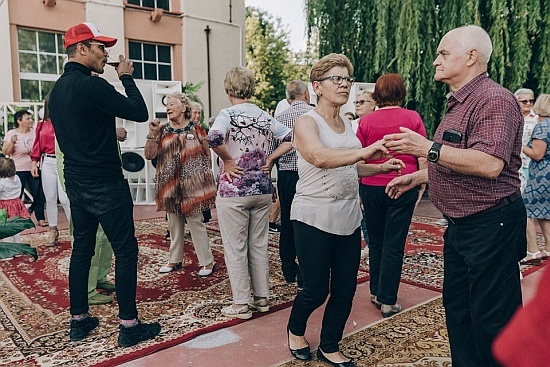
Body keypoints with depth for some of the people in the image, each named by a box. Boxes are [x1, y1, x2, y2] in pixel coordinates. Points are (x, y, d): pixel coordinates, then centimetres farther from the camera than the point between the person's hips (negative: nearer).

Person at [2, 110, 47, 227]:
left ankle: (40, 218, 11)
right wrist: (12, 142, -22)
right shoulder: (11, 133, -4)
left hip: (34, 168, 3)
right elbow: (5, 152, -7)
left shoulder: (35, 132, 5)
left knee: (38, 194, 2)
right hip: (18, 170, -3)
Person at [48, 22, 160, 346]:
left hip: (76, 183, 9)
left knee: (82, 248, 15)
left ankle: (79, 320, 24)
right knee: (126, 250, -2)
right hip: (105, 184, -9)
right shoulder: (92, 86, -17)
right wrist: (127, 77, -3)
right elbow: (140, 113, -14)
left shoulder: (58, 89, 10)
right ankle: (129, 326, 4)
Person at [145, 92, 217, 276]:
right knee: (174, 224, 13)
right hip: (170, 185, 4)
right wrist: (152, 133, -11)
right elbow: (149, 154, -1)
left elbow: (207, 154, 5)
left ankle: (207, 261, 10)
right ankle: (175, 260, 27)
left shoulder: (196, 128, 0)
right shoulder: (162, 130, 6)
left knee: (196, 222, -1)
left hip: (192, 185, -3)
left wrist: (205, 176, 4)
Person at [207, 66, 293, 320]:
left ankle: (241, 304, 15)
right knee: (259, 246, 15)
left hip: (234, 191, -5)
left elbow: (214, 138, -30)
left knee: (235, 249, 6)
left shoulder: (229, 114, -10)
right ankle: (262, 298, 24)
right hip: (263, 189, 5)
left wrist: (227, 160, -15)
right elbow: (290, 139, 7)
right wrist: (270, 159, 6)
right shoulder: (264, 116, 6)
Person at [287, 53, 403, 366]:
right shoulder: (306, 122, -9)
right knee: (316, 291, 4)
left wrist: (381, 168, 8)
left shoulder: (347, 124, 12)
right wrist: (364, 151, -43)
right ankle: (295, 329, 36)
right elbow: (320, 157, -30)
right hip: (314, 218, -6)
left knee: (346, 290, 9)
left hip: (349, 218, 6)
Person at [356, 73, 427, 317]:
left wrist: (358, 190, 10)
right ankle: (388, 301, 8)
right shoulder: (412, 118, -3)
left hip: (372, 187, 1)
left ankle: (376, 293, 26)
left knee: (375, 242, 15)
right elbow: (423, 157, -2)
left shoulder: (366, 121, -2)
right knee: (394, 245, 3)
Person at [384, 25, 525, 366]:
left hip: (490, 226, -10)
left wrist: (428, 148, -29)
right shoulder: (459, 104, 17)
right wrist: (417, 176, 20)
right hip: (461, 225, 11)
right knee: (457, 309, 19)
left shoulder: (494, 99, -16)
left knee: (492, 320, 0)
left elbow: (489, 164, -30)